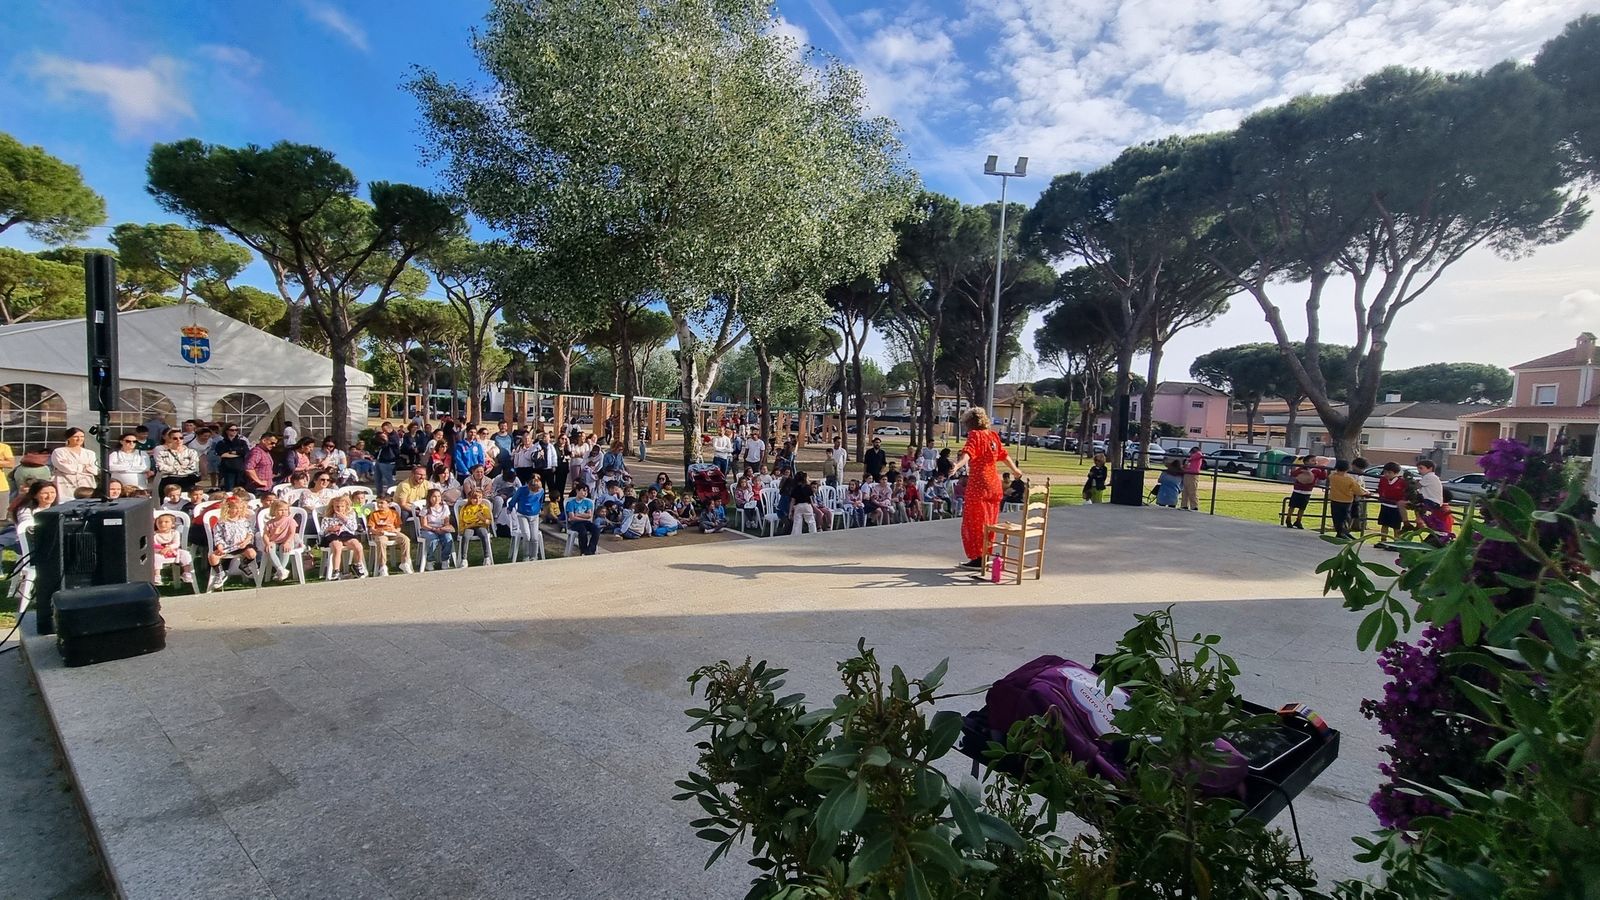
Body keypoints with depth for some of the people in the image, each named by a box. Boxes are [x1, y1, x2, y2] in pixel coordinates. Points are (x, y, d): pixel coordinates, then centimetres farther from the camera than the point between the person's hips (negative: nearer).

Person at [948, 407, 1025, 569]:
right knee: (988, 522, 15)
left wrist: (957, 466, -45)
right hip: (994, 483, 7)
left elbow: (968, 453, -28)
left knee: (974, 522, 0)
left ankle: (978, 558, 0)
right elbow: (1004, 455, 23)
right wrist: (1015, 470, 40)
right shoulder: (993, 435, 11)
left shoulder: (975, 435, -9)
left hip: (978, 483, -7)